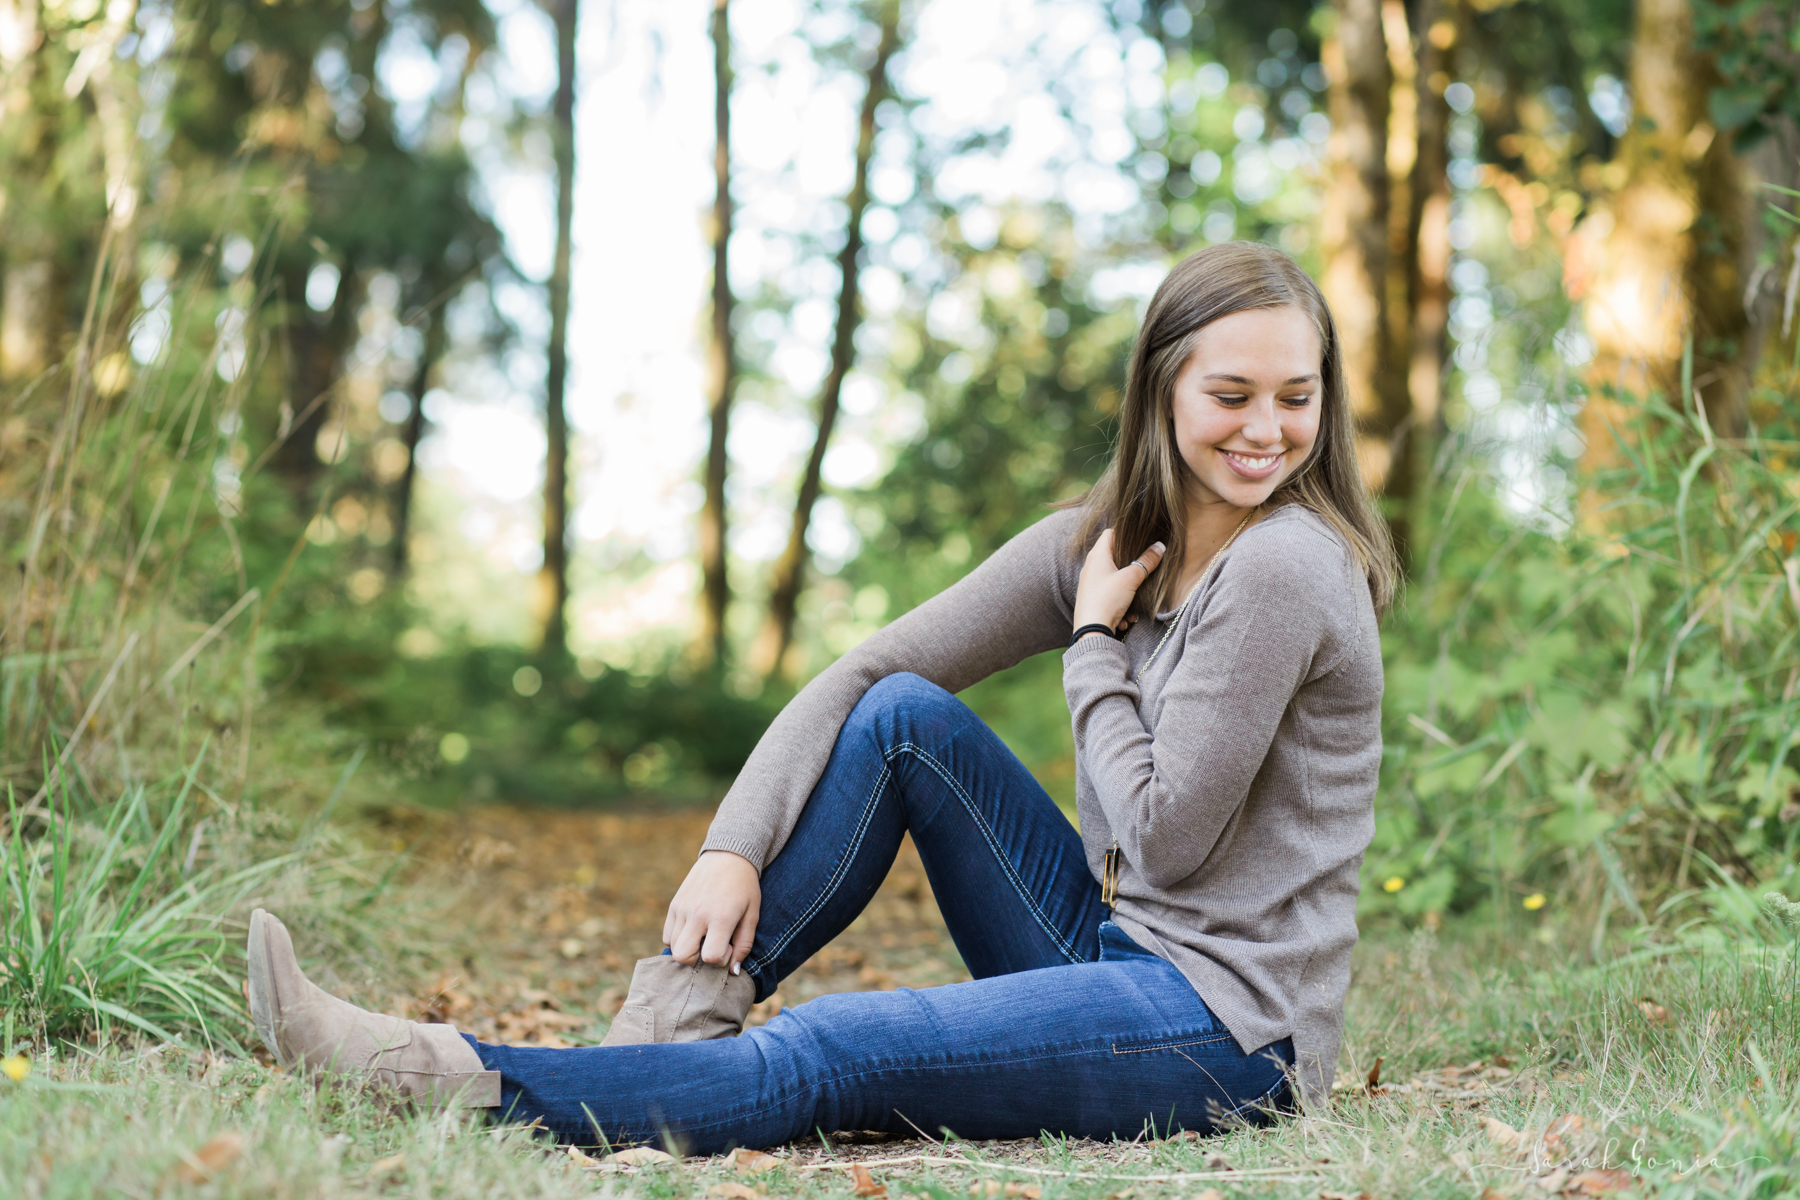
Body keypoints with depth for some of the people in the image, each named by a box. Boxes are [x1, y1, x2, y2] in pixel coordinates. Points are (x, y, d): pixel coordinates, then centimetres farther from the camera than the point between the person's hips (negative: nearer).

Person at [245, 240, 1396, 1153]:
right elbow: (863, 672, 1)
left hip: (1231, 1028, -7)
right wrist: (734, 848, -11)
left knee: (822, 1059, -21)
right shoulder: (1096, 543, 5)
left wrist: (1094, 642, -7)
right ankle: (683, 1016, -8)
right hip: (1118, 951, 7)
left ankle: (438, 1077, -18)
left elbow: (1165, 837, -17)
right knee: (901, 715, -4)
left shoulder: (1283, 566, -18)